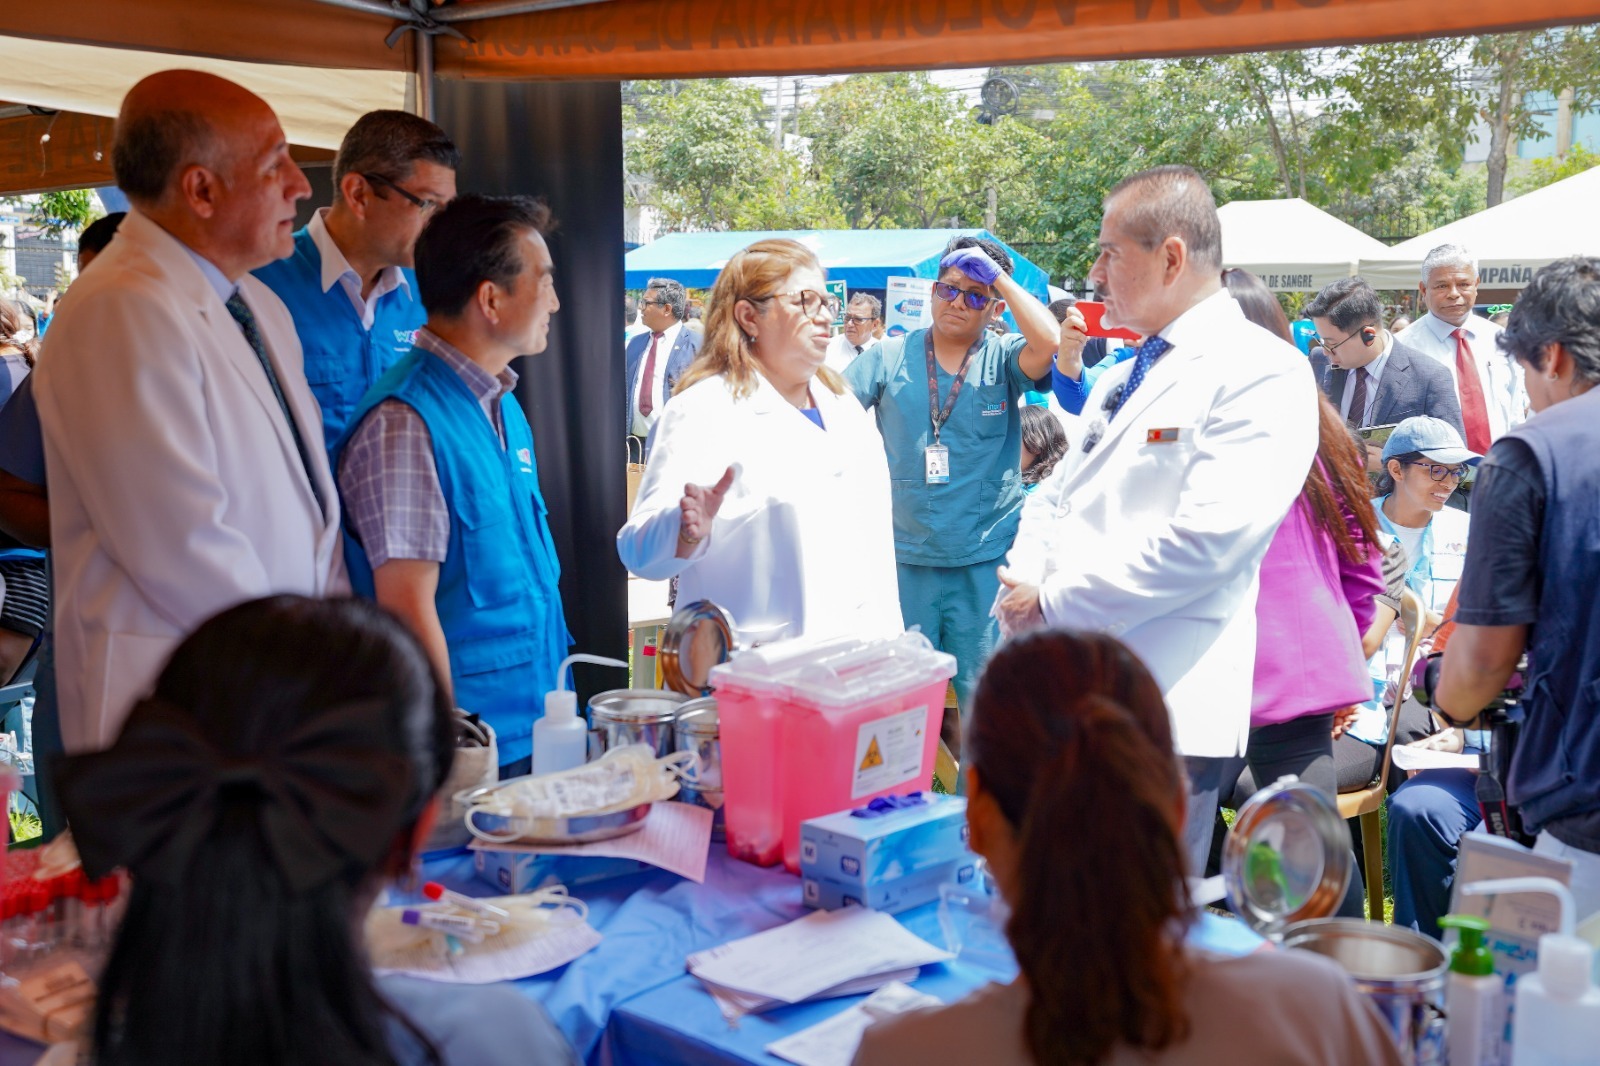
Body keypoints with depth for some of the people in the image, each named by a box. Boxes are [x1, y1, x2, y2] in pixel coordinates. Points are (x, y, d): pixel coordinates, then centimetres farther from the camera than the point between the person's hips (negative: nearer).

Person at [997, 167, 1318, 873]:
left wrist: (1053, 603, -14)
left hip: (1163, 710, -8)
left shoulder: (1262, 373, -10)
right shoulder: (1124, 377, 20)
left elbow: (1207, 539, -22)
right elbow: (1055, 498, 22)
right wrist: (1023, 587, 0)